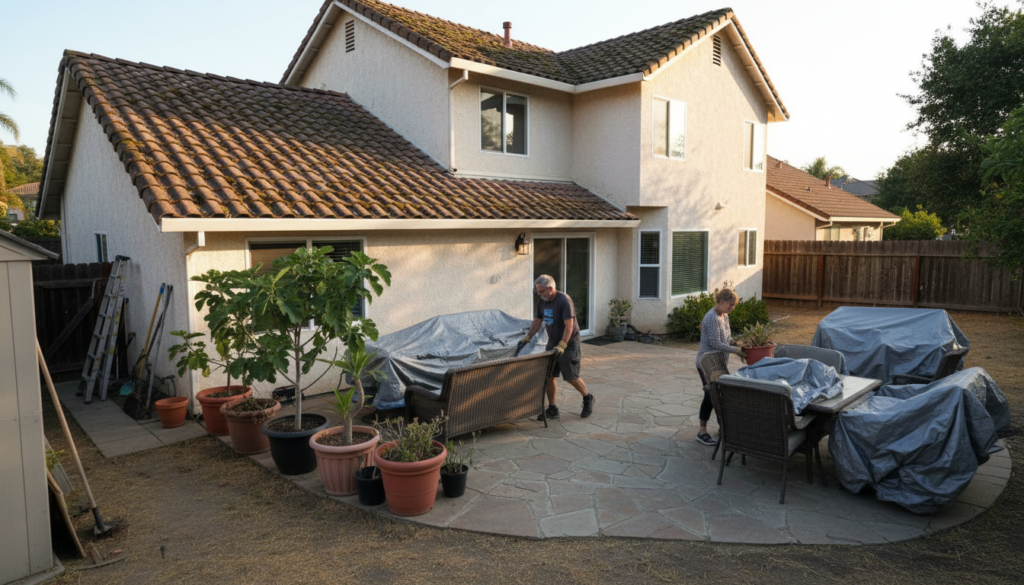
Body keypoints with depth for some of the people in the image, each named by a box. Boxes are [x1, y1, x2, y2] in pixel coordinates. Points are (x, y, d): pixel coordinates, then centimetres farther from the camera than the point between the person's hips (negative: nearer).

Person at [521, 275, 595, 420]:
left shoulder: (564, 300, -20)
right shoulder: (542, 302, 4)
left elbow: (569, 326, -24)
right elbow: (537, 322, 12)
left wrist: (562, 346, -28)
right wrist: (527, 338, 2)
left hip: (569, 343, -7)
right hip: (552, 343, 7)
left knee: (571, 377, -4)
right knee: (548, 377, 2)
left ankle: (588, 399, 22)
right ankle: (552, 410, 11)